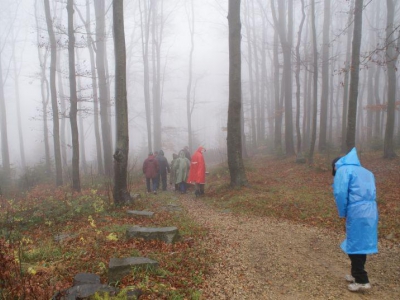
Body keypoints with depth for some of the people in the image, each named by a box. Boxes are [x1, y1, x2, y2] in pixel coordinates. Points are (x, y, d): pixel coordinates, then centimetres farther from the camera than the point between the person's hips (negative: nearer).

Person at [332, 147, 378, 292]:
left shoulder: (343, 170, -1)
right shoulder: (366, 172, 22)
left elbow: (340, 193, -13)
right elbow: (371, 193, 19)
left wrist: (343, 213, 0)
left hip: (357, 214, -8)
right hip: (371, 212, 8)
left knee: (354, 246, 5)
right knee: (361, 244, 18)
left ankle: (362, 281, 11)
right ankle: (356, 274, 31)